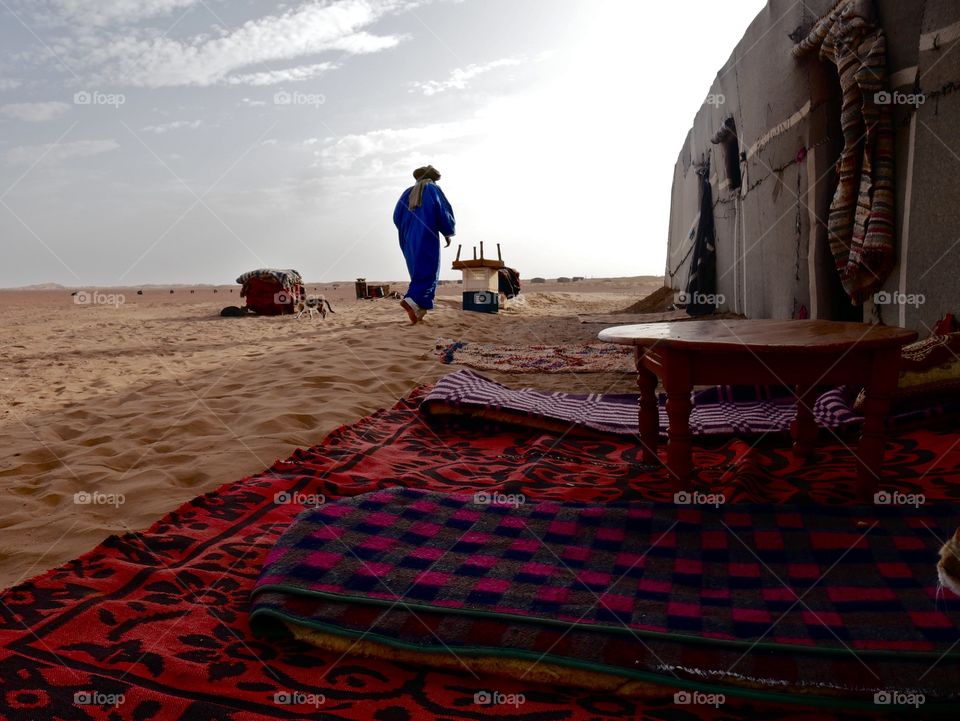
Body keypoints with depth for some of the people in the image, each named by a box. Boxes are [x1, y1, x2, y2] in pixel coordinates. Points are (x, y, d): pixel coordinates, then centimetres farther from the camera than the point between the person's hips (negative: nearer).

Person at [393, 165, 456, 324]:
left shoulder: (408, 193, 15)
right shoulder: (434, 190, 3)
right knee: (428, 273, -7)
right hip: (428, 238, -6)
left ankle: (420, 308, 10)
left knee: (418, 272, 15)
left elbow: (397, 217, 11)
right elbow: (444, 213, -4)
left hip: (409, 239, 6)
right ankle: (410, 300, -29)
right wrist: (448, 234, 8)